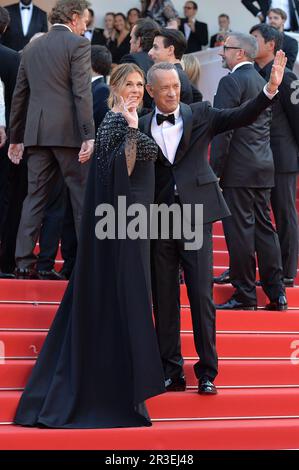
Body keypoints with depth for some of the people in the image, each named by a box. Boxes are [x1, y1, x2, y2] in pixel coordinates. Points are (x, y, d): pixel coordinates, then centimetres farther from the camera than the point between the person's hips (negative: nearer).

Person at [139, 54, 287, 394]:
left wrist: (271, 89, -19)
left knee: (202, 297, -1)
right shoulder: (141, 127, 6)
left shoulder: (200, 115, 4)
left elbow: (242, 117, -6)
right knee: (164, 301, 7)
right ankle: (171, 372, 15)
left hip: (196, 217, -1)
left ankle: (207, 372, 7)